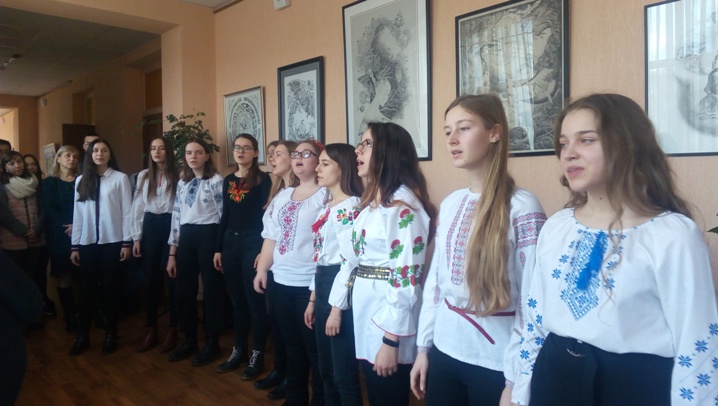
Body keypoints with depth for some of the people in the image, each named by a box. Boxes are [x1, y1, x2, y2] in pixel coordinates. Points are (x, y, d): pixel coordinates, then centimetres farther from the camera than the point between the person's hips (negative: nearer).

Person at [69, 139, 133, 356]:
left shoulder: (120, 178, -2)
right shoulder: (81, 180, 8)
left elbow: (127, 211, -3)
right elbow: (77, 214, 8)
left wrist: (127, 242, -6)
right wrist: (74, 245, 6)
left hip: (112, 241, -3)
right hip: (87, 242, 3)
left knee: (110, 288, 5)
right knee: (87, 289, 6)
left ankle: (110, 334, 16)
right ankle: (82, 335, 17)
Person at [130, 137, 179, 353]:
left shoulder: (177, 176, -3)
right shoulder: (143, 176, 10)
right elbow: (137, 207, 10)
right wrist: (136, 238, 6)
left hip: (170, 226, -4)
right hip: (150, 227, 4)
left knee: (171, 278, 1)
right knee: (150, 279, 8)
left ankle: (172, 330, 13)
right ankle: (151, 330, 20)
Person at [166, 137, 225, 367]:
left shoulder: (216, 181, -5)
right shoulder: (182, 183, 13)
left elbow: (224, 216, -8)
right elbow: (176, 217, 12)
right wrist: (172, 254, 9)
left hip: (208, 236, -6)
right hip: (186, 238, 6)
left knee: (211, 290, 3)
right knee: (184, 291, 11)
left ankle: (212, 343, 16)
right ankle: (189, 340, 27)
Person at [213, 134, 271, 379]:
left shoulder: (262, 179, -5)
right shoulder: (228, 180, 12)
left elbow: (267, 215, -9)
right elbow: (225, 216, 14)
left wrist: (264, 250, -15)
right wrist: (218, 248, 12)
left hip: (253, 243, -6)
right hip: (230, 243, 6)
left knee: (255, 301, 0)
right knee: (237, 301, 13)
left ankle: (257, 355, 12)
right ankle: (238, 351, 25)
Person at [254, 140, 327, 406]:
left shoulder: (327, 196, -8)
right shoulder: (282, 196, 14)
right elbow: (271, 237, 15)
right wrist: (262, 269, 10)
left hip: (310, 283, -7)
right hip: (280, 281, 7)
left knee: (314, 347, 4)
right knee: (292, 344, 19)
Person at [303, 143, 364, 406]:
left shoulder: (350, 206, -14)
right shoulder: (327, 207, 15)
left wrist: (337, 309, -18)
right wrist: (312, 300, 18)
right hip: (323, 286, 10)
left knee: (344, 373, 0)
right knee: (326, 369, 18)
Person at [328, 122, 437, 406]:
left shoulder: (404, 204, -17)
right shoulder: (371, 201, 12)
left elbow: (406, 276, -21)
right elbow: (352, 258, 13)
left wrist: (391, 340, -20)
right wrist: (337, 306, 12)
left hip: (388, 316, -8)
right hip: (364, 313, 9)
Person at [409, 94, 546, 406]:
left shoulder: (522, 207, -14)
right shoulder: (449, 204, 3)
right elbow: (434, 279, 8)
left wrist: (517, 379, -12)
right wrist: (423, 346, 10)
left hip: (496, 361, -5)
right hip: (444, 351, 6)